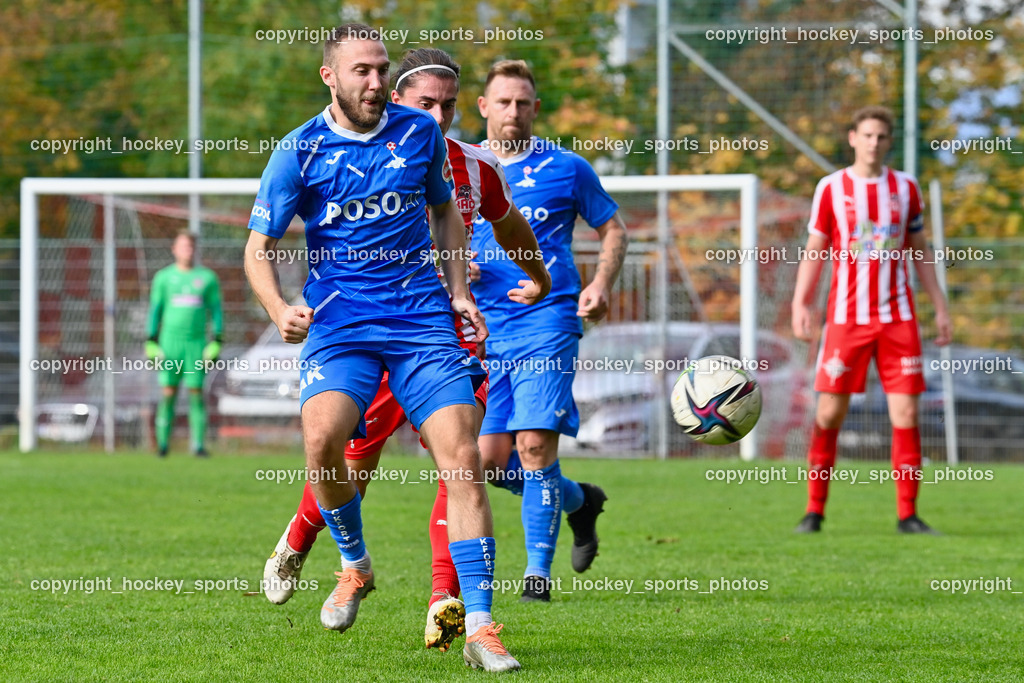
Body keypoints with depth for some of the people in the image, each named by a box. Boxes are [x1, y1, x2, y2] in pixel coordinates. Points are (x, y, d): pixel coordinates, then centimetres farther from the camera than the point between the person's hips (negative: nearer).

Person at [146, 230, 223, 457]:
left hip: (197, 342, 0)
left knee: (196, 393, -4)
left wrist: (216, 343, 0)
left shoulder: (207, 277, 7)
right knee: (168, 393, -5)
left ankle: (198, 444, -2)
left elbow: (215, 310, 9)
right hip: (170, 342, 0)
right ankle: (163, 443, 0)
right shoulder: (163, 277, 7)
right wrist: (151, 343, 3)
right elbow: (155, 310, 10)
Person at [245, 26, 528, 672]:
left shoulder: (420, 133, 6)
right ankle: (354, 563, 1)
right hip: (340, 323, -2)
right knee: (323, 435, -28)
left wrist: (459, 291, 11)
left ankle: (480, 628, -9)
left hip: (422, 319, 2)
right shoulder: (298, 153, -2)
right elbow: (259, 247, 3)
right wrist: (280, 309, -15)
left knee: (462, 458, -13)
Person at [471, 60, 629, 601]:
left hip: (548, 322, -4)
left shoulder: (567, 169, 3)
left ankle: (538, 570, -5)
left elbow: (613, 230, 12)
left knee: (534, 444, -15)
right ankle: (579, 500, 28)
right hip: (485, 328, 4)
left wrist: (601, 284, -5)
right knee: (491, 458, -1)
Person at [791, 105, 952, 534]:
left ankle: (907, 514, 0)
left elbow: (919, 251, 15)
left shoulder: (905, 188, 8)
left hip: (897, 318, 2)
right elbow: (814, 251, 5)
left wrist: (940, 306, 10)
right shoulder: (831, 188, 3)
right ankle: (815, 509, 7)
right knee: (829, 412, -3)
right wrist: (800, 303, -8)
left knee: (905, 412, -4)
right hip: (846, 318, -2)